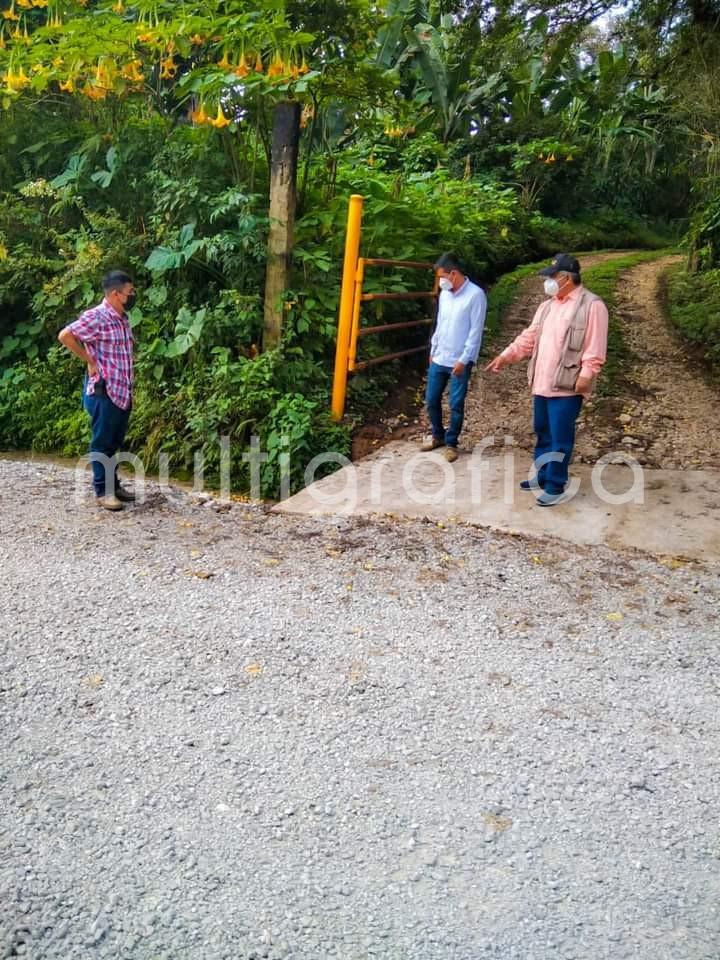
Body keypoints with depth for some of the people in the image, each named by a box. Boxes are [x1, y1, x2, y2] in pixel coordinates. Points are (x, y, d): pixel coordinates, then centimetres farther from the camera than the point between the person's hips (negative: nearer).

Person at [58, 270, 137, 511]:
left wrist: (130, 389, 14)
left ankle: (114, 485, 25)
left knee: (116, 442, 15)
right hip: (104, 392, -8)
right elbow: (65, 335, -21)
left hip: (123, 392, 8)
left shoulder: (123, 318, 11)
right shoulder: (96, 317, -14)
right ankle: (102, 491, 7)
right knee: (103, 443, 0)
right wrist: (90, 362, -15)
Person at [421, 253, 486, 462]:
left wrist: (463, 360, -17)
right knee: (431, 400, 11)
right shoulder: (444, 294, 8)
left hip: (459, 361, -7)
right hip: (438, 359, 7)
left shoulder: (475, 295, -14)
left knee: (456, 405, 1)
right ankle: (438, 435, 30)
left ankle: (451, 443, 16)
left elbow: (475, 331, -15)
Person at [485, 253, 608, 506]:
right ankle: (543, 477, 31)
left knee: (560, 439, -2)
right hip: (542, 383, 8)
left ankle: (555, 487, 6)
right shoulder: (547, 306, 14)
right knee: (543, 433, 17)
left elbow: (595, 348, -15)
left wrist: (586, 375, -22)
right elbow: (529, 338, 16)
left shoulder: (592, 305, -10)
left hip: (567, 386, -8)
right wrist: (506, 356, 7)